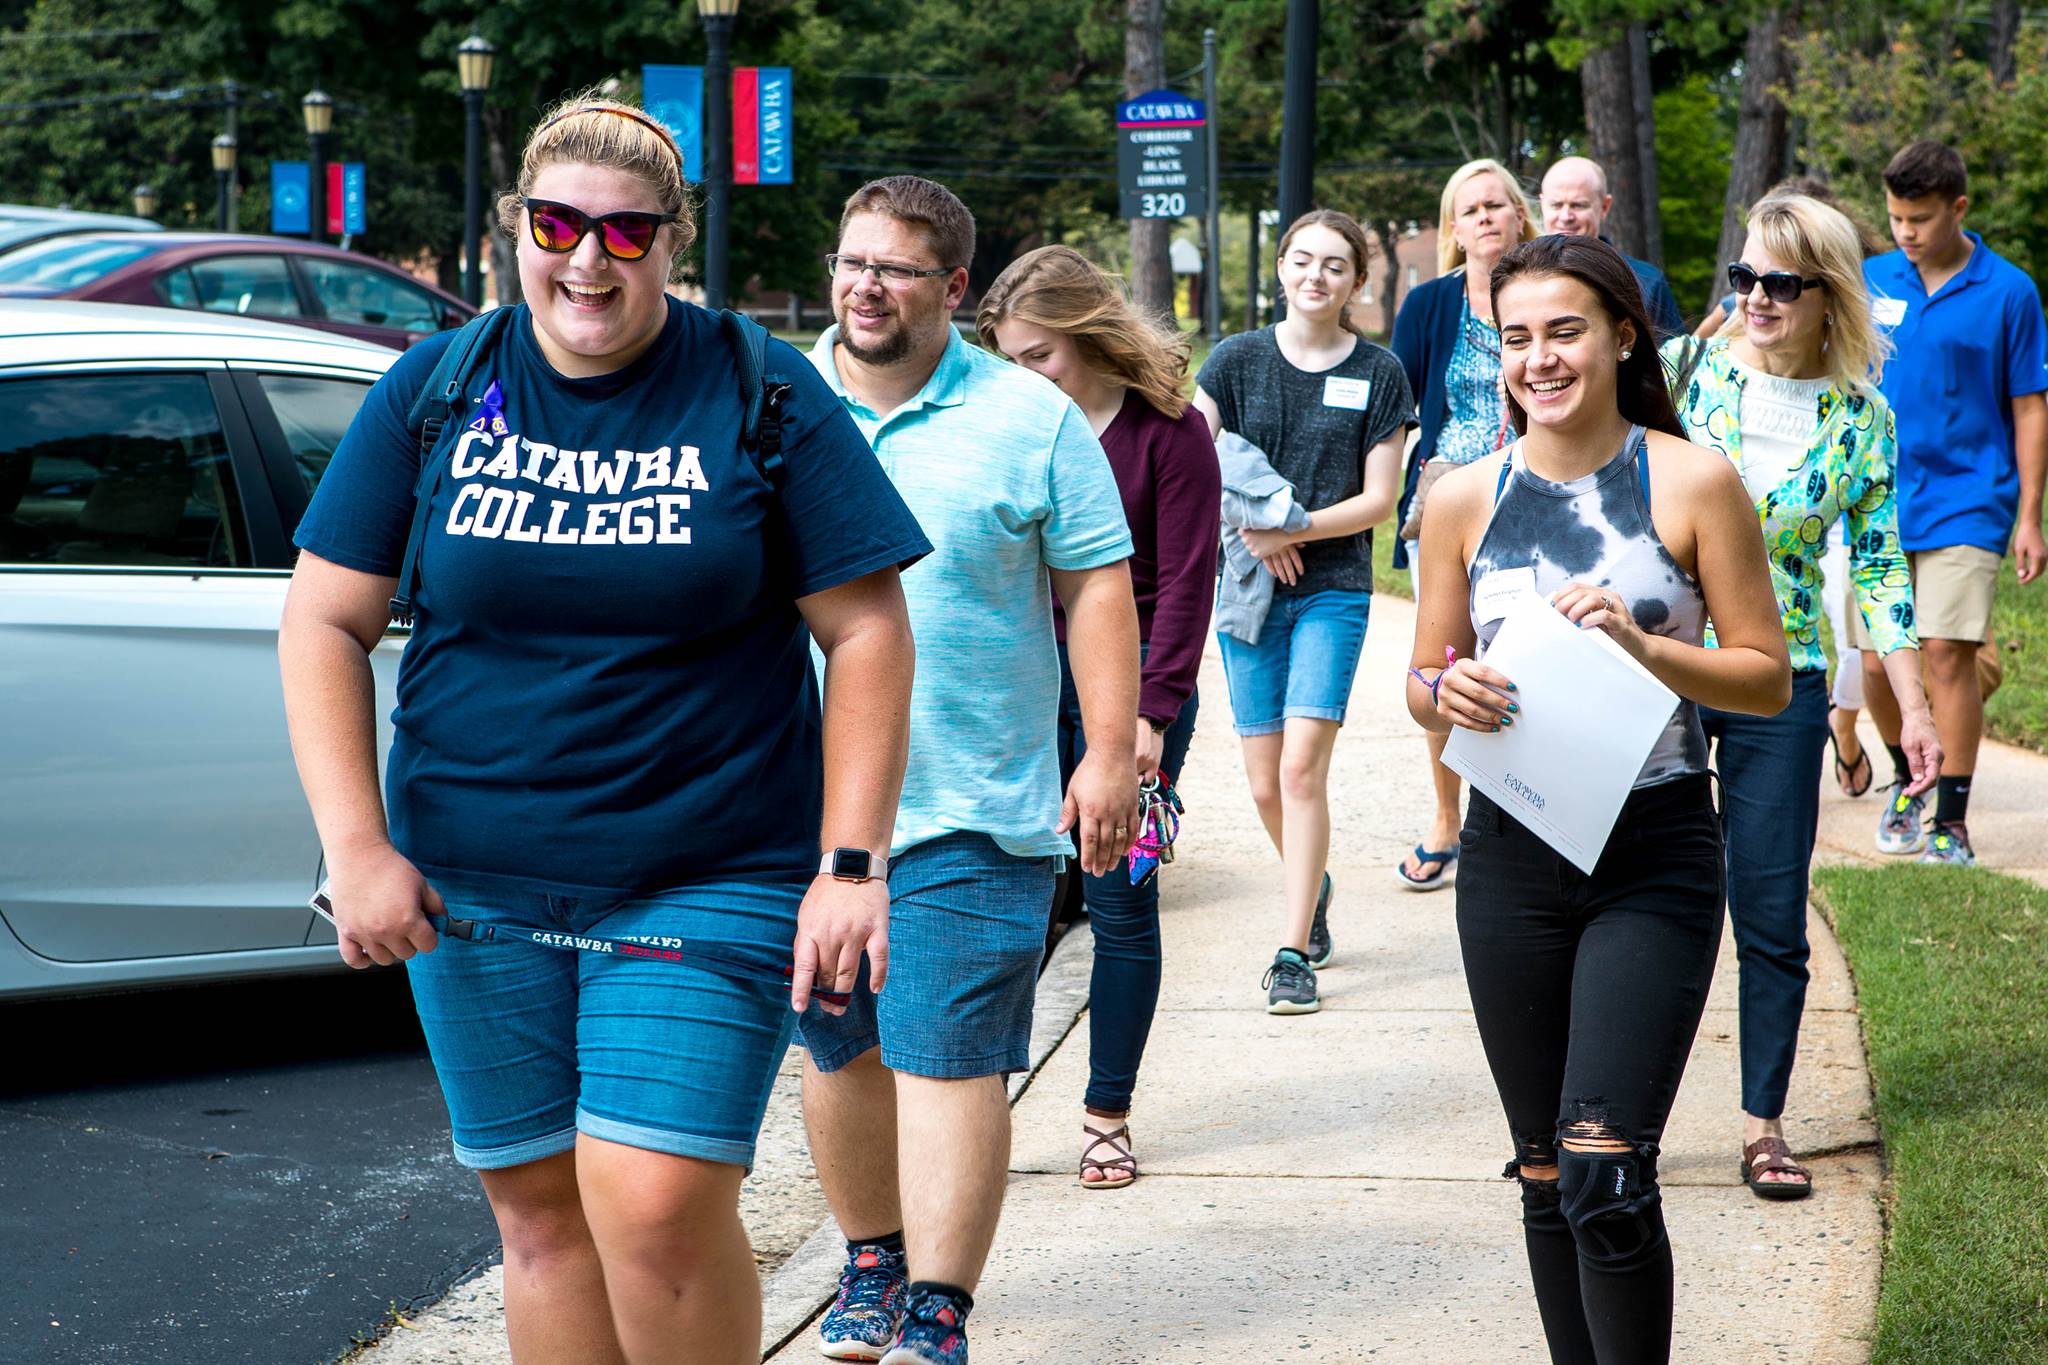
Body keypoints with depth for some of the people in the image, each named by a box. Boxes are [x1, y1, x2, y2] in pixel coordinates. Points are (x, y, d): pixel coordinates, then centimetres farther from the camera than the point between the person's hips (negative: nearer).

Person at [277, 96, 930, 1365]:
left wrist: (851, 865, -10)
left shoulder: (762, 396, -3)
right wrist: (357, 844, -6)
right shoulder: (433, 392, 4)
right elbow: (325, 623, 4)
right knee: (540, 1208, 8)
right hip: (474, 886, 3)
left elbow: (867, 632, -3)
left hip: (707, 879, -3)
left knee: (656, 1202, -15)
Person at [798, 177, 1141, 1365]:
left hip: (971, 811, -3)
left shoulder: (1031, 420, 0)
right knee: (845, 1052, 14)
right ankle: (872, 1262, 32)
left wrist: (1111, 750, -5)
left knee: (947, 1059, -8)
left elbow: (1098, 588, 1)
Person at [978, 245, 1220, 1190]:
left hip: (1132, 681, -3)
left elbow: (1185, 582, -7)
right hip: (1026, 681, 3)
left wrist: (1151, 715, -12)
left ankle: (1107, 1113, 12)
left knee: (1120, 899, 2)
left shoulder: (1169, 431, -4)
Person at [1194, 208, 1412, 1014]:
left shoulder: (1378, 374, 2)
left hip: (1334, 590, -2)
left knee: (1302, 767, -13)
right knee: (1265, 783, 5)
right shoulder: (1237, 360, 4)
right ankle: (1314, 886, 35)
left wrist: (1292, 529, -13)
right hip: (1247, 587, 2)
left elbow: (1378, 499, 0)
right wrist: (1250, 533, -10)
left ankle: (1293, 952, -10)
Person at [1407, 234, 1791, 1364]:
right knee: (1547, 1178, 11)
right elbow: (1425, 684, 12)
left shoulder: (1692, 483, -3)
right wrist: (1449, 696, -11)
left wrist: (1641, 645, -17)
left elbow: (1767, 678, -1)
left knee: (1604, 1171, -15)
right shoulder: (1465, 498, 5)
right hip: (1513, 857, 4)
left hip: (1656, 855, -3)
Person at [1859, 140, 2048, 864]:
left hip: (1966, 503, -3)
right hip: (1876, 504, 3)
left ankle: (1951, 824, -2)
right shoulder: (1870, 281, 5)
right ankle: (1907, 782, 30)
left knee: (1947, 656, -10)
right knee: (1878, 662, 5)